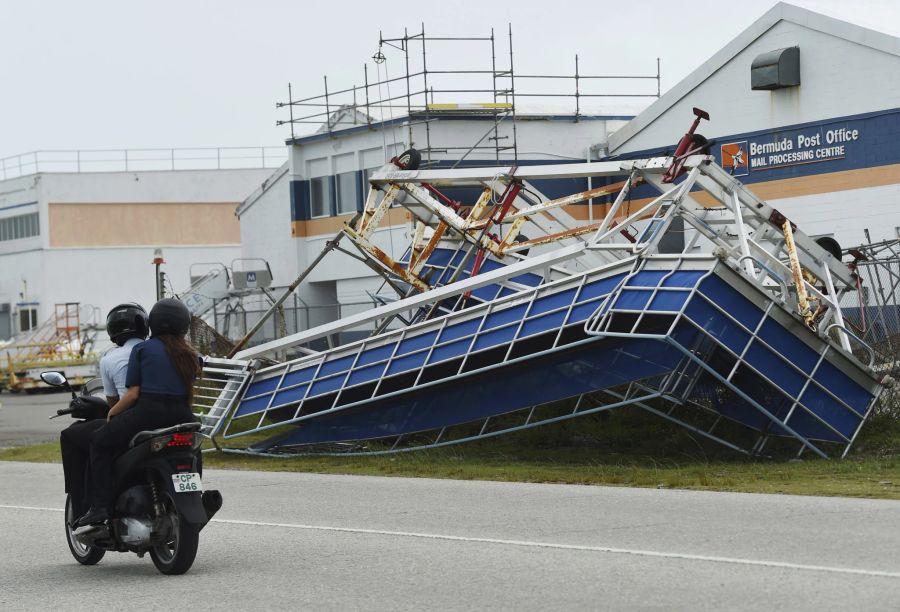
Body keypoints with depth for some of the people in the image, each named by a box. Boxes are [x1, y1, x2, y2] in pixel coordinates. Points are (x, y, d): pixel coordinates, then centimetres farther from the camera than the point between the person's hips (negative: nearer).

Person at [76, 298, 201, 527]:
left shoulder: (142, 349, 2)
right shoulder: (189, 355, 15)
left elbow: (133, 394, -3)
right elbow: (189, 394, 14)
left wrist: (111, 413, 11)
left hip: (148, 413, -5)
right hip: (181, 417, 5)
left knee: (99, 442, 12)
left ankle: (100, 506, -2)